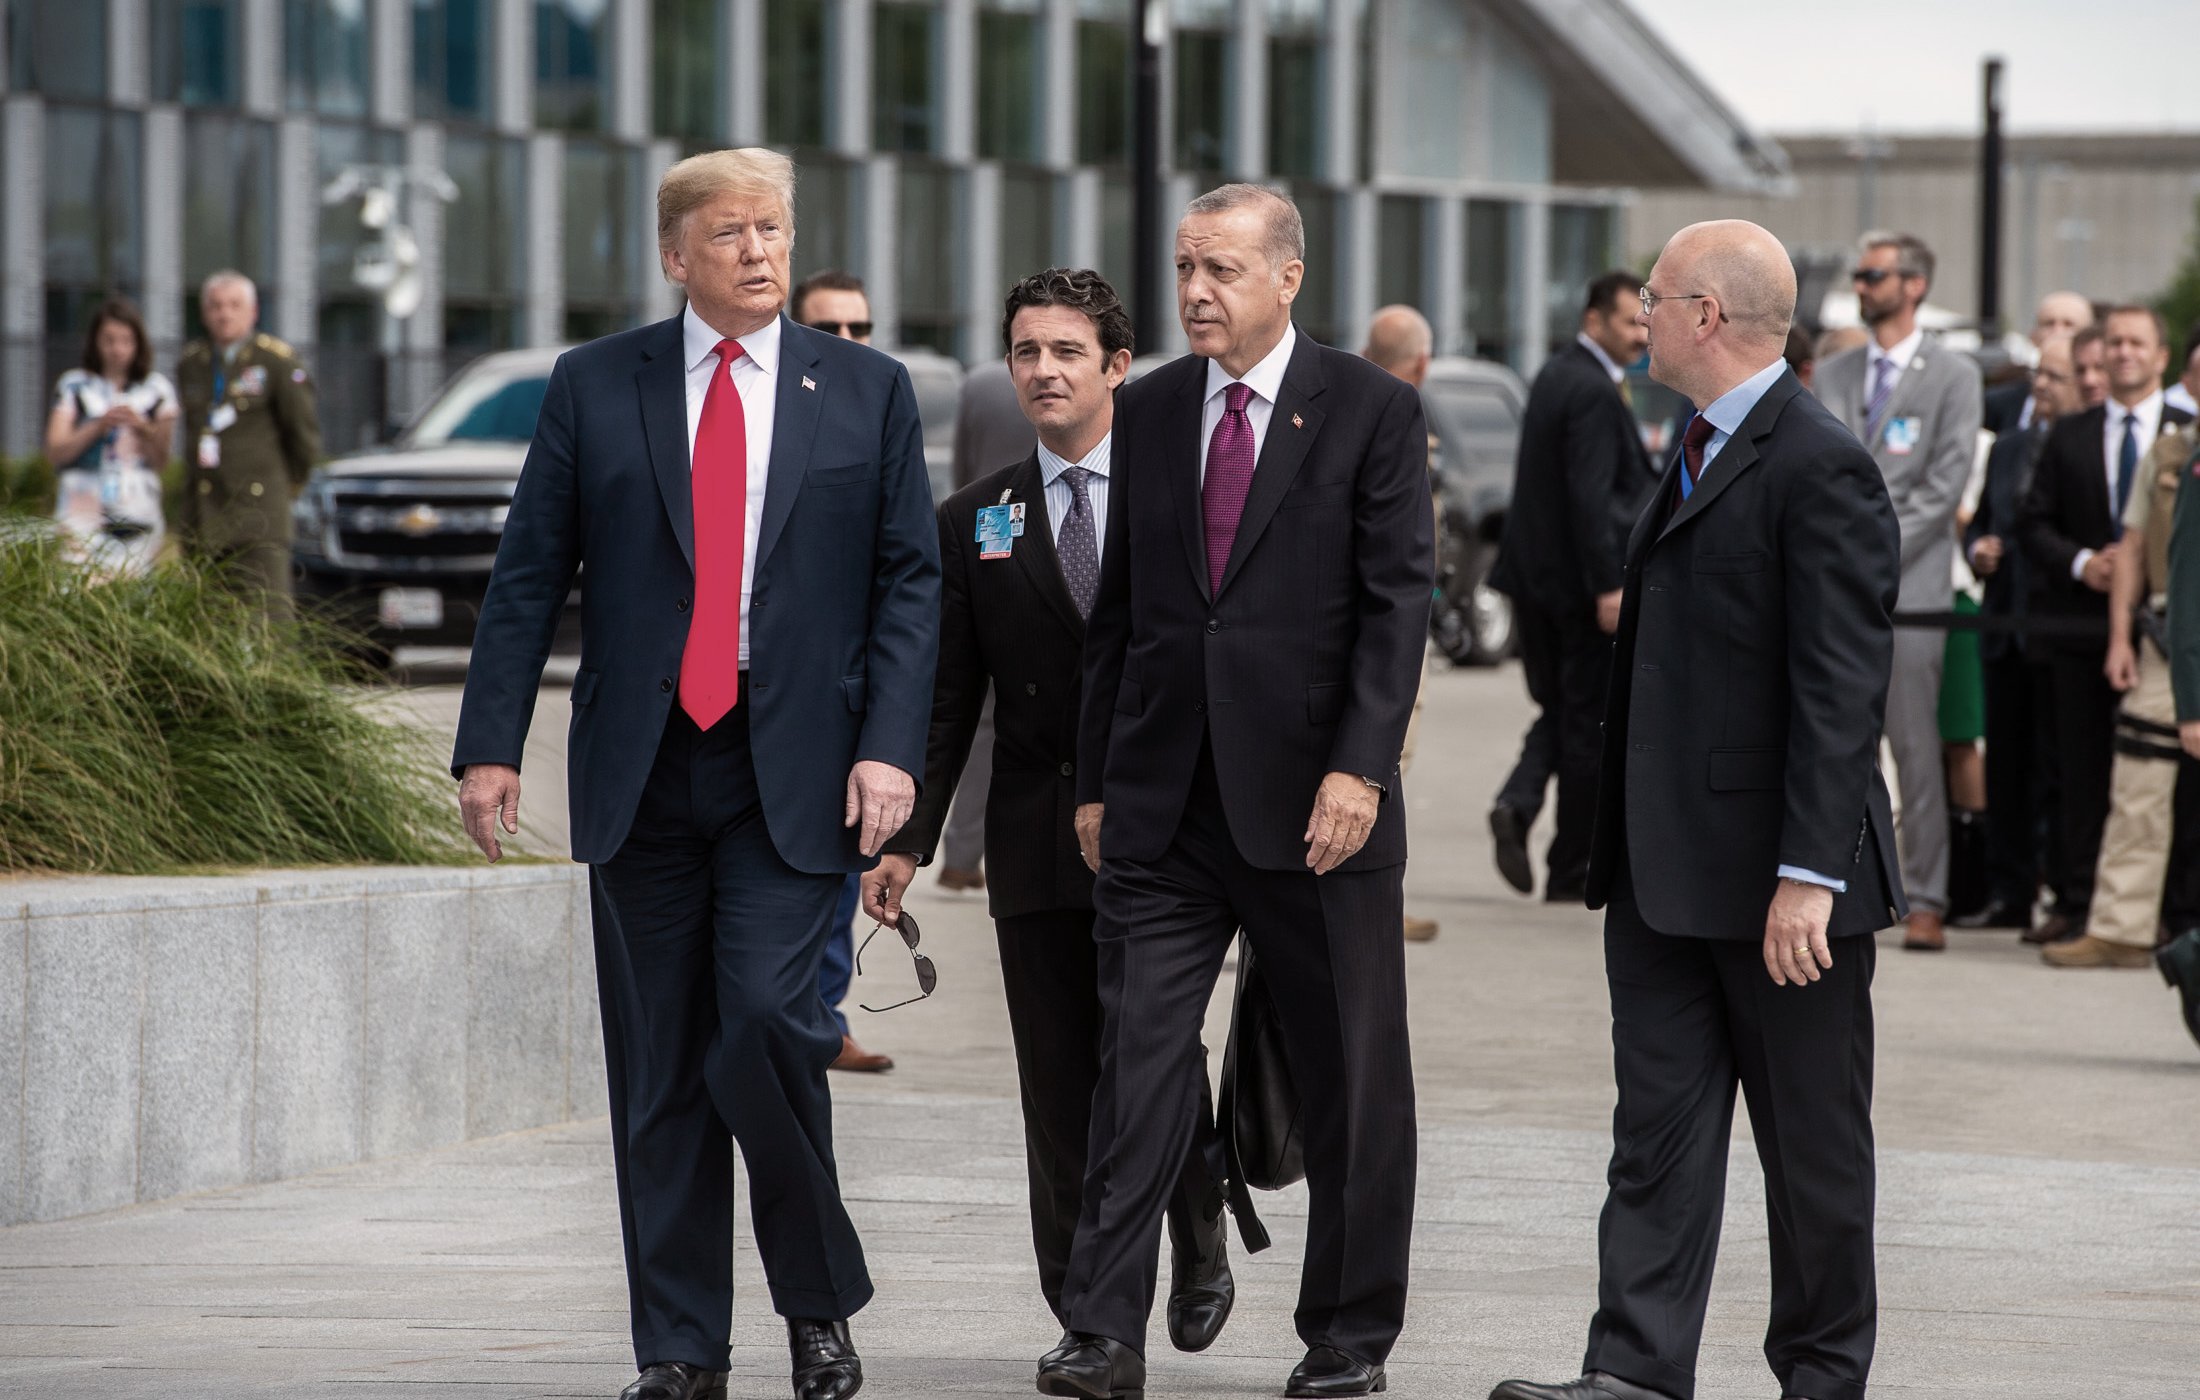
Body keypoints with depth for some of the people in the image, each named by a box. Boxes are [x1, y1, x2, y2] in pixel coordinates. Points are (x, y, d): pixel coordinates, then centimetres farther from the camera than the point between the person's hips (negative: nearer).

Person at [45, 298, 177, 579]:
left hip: (139, 513, 1)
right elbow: (55, 452, 0)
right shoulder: (74, 386, 7)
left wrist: (142, 428, -11)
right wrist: (99, 425, -12)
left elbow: (161, 460, 7)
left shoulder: (156, 389, 11)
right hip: (84, 511, -1)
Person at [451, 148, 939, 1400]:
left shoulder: (868, 391, 6)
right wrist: (492, 741, -1)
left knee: (765, 1018, -16)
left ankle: (821, 1299, 4)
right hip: (641, 767, 2)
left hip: (795, 768, -2)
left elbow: (911, 581, 4)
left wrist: (890, 746, -8)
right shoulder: (595, 387, 7)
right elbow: (529, 576, 7)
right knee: (659, 1062, 4)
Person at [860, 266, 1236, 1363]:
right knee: (1061, 1094, 3)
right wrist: (908, 837, 2)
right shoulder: (974, 522, 10)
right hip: (1038, 843, 2)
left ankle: (1199, 1254, 17)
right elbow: (946, 696, 10)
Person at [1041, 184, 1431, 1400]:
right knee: (1136, 1060, -4)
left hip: (1311, 801, -3)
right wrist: (1096, 778, 11)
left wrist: (1359, 768, -16)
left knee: (1352, 1079, 4)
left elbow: (1397, 601, -7)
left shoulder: (1370, 411, -2)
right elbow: (1118, 607, 14)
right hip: (1163, 799, 3)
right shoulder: (1150, 411, 11)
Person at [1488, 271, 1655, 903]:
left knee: (1558, 712, 16)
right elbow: (1590, 497, -23)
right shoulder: (1593, 393, -17)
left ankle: (1516, 804, -9)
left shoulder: (1556, 377, 13)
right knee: (1587, 725, 2)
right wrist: (1608, 586, -25)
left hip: (1535, 572, 9)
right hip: (1577, 579, -9)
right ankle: (1570, 870, 7)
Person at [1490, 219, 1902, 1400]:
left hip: (1776, 888, -9)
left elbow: (1842, 693, -19)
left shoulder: (1820, 471, -15)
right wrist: (1617, 847, 17)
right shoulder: (1701, 453, 15)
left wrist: (1808, 874, -24)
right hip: (1666, 878, 9)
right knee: (1658, 1125, 3)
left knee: (1812, 1143, 4)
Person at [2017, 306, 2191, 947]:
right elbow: (2034, 522, 10)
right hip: (2082, 624, 2)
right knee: (2082, 768, 3)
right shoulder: (2068, 436, 13)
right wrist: (2081, 563, -8)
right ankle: (2079, 901, 5)